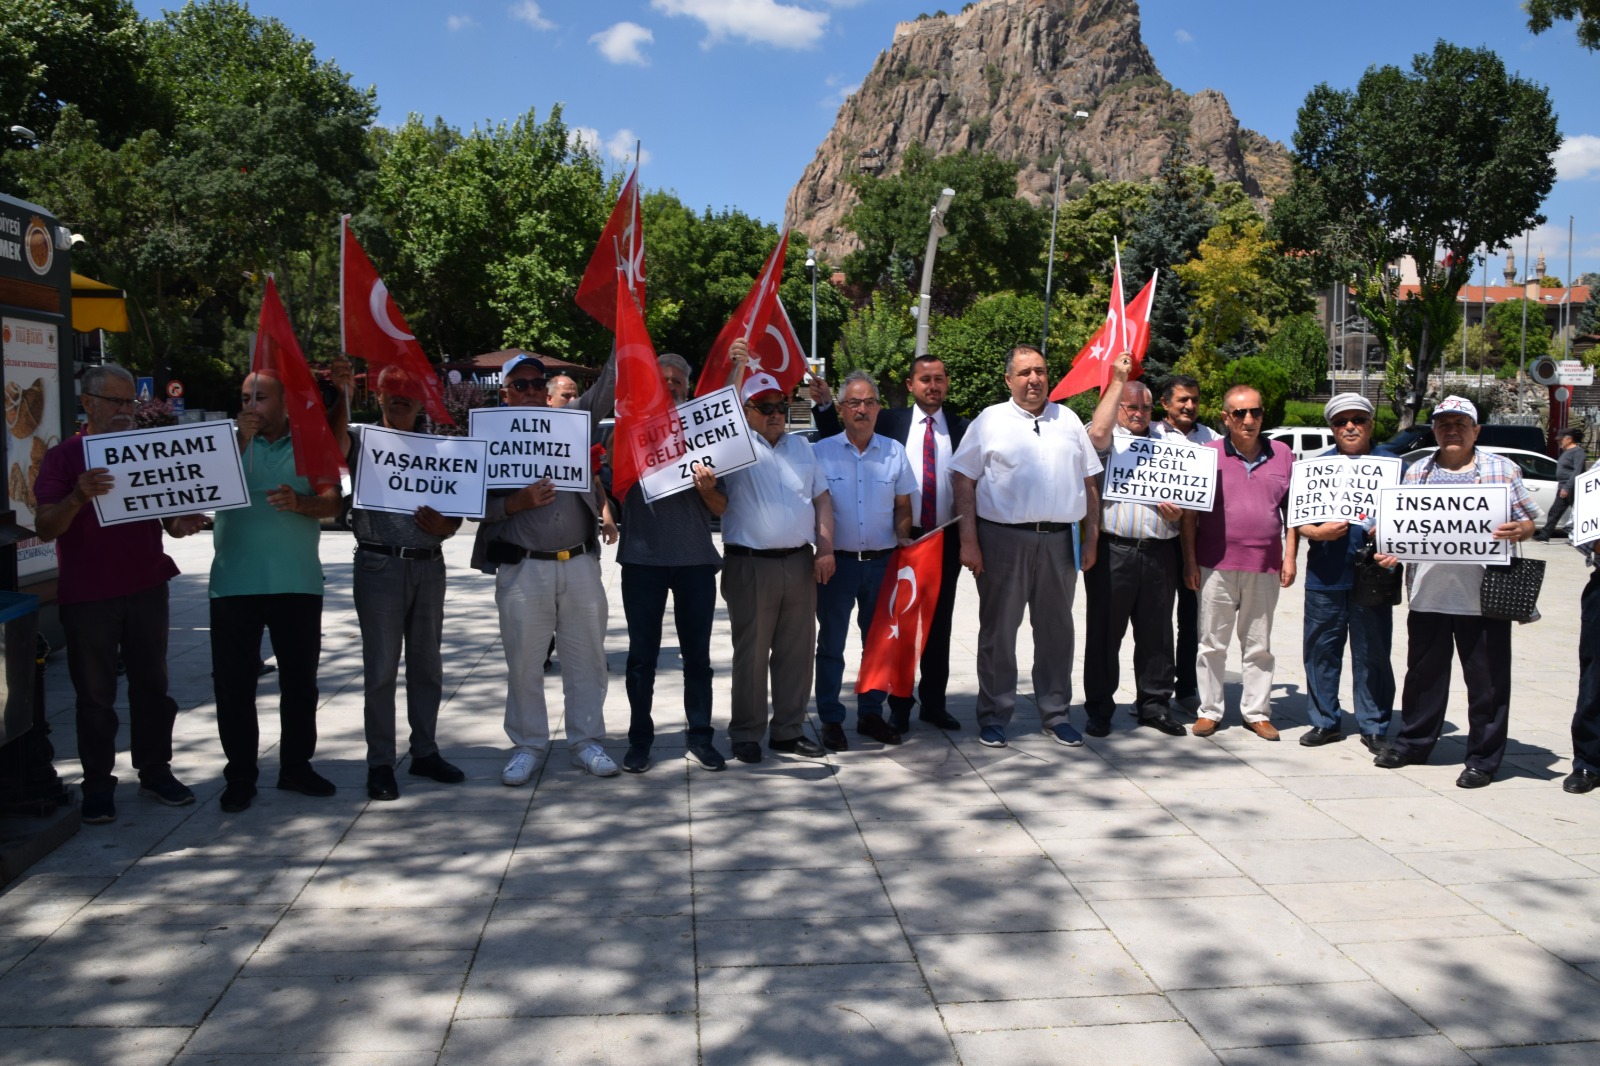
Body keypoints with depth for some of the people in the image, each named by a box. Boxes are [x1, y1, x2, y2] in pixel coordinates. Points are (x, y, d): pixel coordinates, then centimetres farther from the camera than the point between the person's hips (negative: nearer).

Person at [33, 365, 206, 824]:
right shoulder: (65, 455, -2)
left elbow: (170, 517, 14)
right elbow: (45, 529, -10)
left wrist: (184, 524, -11)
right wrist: (78, 497, -30)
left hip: (146, 588, 3)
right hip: (87, 595, -3)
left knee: (151, 684, 9)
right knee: (95, 694, 4)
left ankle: (155, 771, 21)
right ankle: (98, 784, 14)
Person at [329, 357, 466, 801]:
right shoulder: (363, 439, 2)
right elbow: (334, 443, -22)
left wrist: (444, 527, -10)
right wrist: (342, 395, -34)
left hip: (429, 566, 4)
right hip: (380, 565, -4)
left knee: (427, 664, 12)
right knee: (381, 669, 0)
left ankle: (425, 751, 24)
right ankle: (380, 763, 9)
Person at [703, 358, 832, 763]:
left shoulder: (801, 446, 16)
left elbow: (822, 499, 15)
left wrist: (826, 549, 4)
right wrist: (734, 371, -28)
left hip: (800, 563, 5)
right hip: (750, 565, -4)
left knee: (797, 651, 9)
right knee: (751, 653, 1)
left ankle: (788, 730, 20)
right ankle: (746, 734, 12)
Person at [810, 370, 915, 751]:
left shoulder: (894, 452, 7)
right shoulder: (821, 452, 0)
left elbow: (902, 506, 13)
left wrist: (903, 537, -4)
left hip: (882, 561, 3)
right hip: (837, 560, -2)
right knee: (831, 643, 4)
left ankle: (871, 714, 23)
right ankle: (830, 720, 13)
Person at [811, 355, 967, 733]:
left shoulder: (962, 429, 4)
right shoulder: (890, 421, 2)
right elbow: (837, 440, 3)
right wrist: (825, 404, -9)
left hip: (946, 542, 1)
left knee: (939, 627, 10)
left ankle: (933, 703, 23)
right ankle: (899, 705, 18)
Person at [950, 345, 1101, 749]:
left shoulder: (1068, 421, 12)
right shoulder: (990, 421, 2)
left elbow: (1089, 483, 14)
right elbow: (964, 481, -2)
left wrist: (1091, 538, 7)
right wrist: (969, 541, -9)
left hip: (1059, 539, 3)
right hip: (1003, 538, -3)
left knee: (1056, 629, 10)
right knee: (998, 630, 4)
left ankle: (1055, 713, 23)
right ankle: (993, 716, 14)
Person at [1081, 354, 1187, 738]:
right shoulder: (1109, 439, 6)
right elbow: (1098, 432, -20)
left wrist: (1178, 514, 0)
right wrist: (1118, 381, -15)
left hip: (1159, 552, 4)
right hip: (1112, 549, -4)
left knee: (1156, 633, 8)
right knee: (1104, 632, 2)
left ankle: (1153, 704, 19)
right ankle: (1099, 709, 9)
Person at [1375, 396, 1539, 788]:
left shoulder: (1503, 469, 5)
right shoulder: (1417, 472, 13)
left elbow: (1528, 522, 6)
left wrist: (1519, 530, -16)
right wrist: (1392, 549, -2)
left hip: (1483, 597, -3)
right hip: (1428, 593, 3)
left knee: (1487, 681, 3)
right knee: (1424, 673, 13)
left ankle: (1484, 757, 14)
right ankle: (1413, 741, 28)